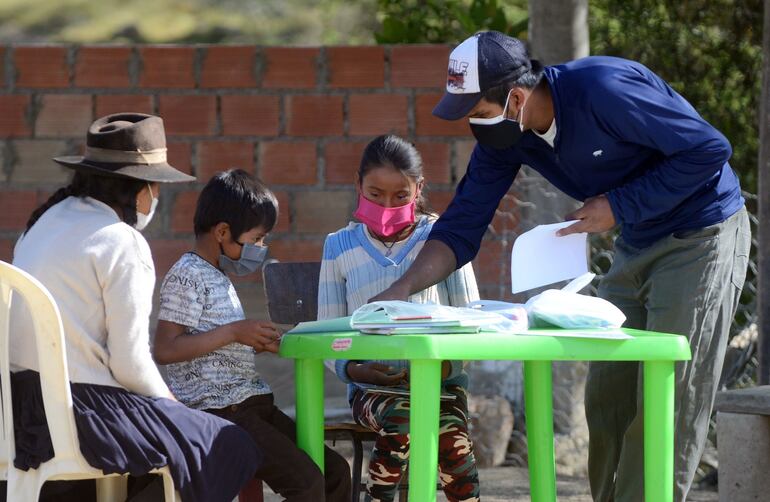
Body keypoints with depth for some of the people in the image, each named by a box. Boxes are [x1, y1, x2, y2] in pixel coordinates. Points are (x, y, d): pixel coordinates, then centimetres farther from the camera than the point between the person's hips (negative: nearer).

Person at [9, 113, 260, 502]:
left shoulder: (45, 222, 13)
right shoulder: (123, 244, -12)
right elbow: (130, 363, -14)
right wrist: (170, 403, 6)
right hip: (82, 411, -9)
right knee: (231, 448, 4)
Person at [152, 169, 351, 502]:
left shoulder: (218, 278, 20)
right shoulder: (186, 277, -11)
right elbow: (165, 350, -19)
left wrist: (258, 343, 12)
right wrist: (234, 331, -18)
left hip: (251, 404, 10)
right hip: (216, 410, -10)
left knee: (336, 472, 6)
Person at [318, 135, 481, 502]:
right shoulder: (340, 247, 11)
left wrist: (446, 362, -15)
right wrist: (355, 370, -13)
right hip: (372, 386, 0)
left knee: (451, 432, -35)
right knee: (401, 417, -37)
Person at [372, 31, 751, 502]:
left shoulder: (603, 91, -30)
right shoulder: (502, 136, -6)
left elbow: (710, 149, -25)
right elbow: (462, 225, -1)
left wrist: (620, 206, -23)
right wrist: (401, 291, -15)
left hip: (703, 234, -8)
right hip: (638, 246, 8)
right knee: (607, 399, 6)